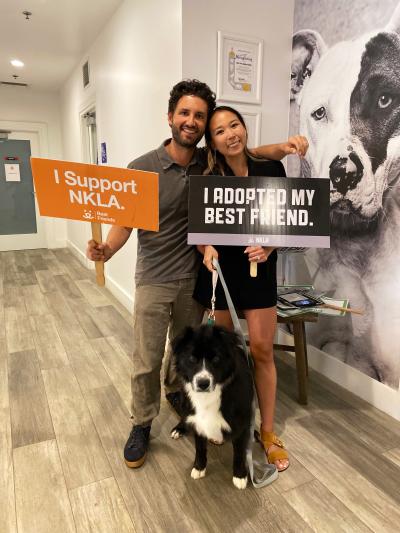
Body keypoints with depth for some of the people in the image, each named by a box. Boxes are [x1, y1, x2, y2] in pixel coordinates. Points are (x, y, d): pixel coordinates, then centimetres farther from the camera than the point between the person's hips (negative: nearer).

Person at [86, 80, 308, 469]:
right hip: (154, 280, -3)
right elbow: (125, 220, -8)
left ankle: (175, 390, 51)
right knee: (146, 361, 4)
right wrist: (107, 248, -28)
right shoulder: (142, 168, -12)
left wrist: (284, 146, -11)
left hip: (195, 277, 4)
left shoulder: (209, 163, -2)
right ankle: (142, 425, 29)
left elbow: (246, 151, 9)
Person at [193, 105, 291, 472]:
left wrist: (268, 248, -16)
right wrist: (206, 248, -19)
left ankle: (268, 431, 23)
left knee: (262, 351, 4)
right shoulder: (206, 180, -5)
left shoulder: (271, 169, -3)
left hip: (259, 271, 0)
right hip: (218, 271, 0)